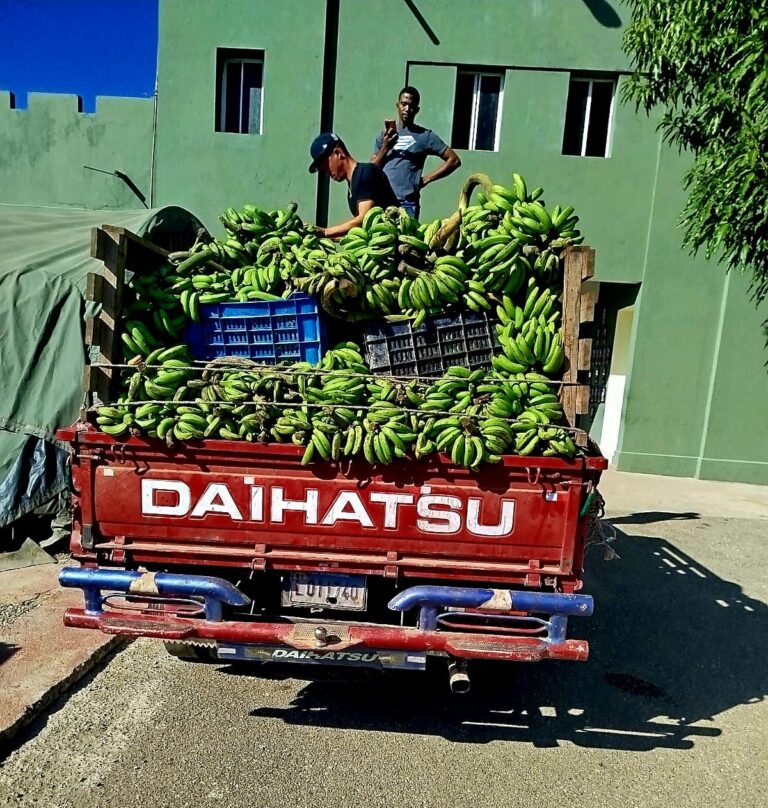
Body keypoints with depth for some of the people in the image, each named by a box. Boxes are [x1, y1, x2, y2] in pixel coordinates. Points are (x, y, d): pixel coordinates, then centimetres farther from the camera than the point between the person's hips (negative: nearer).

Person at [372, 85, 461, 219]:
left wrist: (426, 179, 1)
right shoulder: (385, 134, 16)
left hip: (407, 204, -3)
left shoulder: (425, 135, 6)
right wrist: (384, 148, -4)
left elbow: (454, 160, 4)